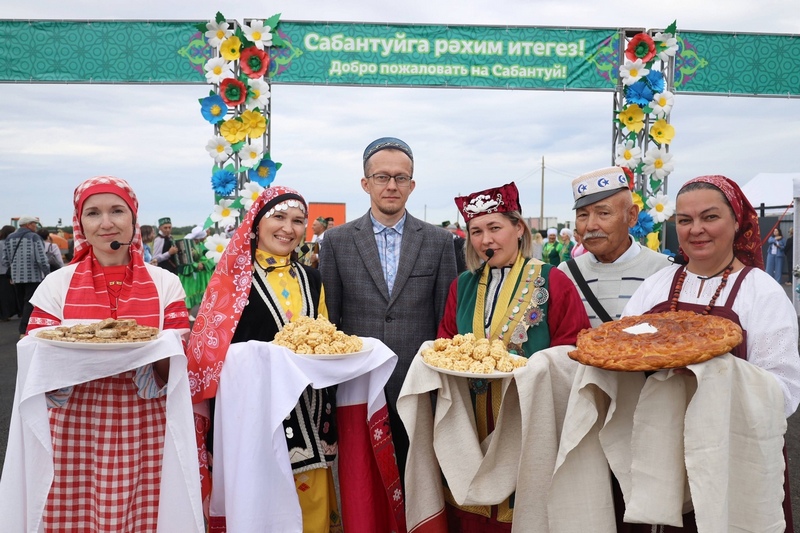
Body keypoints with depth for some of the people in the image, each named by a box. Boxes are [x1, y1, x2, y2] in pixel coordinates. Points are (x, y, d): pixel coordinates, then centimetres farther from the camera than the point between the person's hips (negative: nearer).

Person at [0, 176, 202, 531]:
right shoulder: (57, 285, 1)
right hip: (75, 431, 0)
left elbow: (173, 372, 1)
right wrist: (61, 352, -19)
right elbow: (37, 364, 2)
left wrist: (158, 354, -20)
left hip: (145, 433, 0)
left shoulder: (165, 284, 1)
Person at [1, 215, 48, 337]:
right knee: (30, 304, -5)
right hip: (33, 277, -5)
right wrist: (47, 274, -6)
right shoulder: (34, 237, -9)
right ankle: (24, 331, -13)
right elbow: (41, 259, -15)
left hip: (16, 277, 6)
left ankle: (24, 329, 24)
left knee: (22, 304, 15)